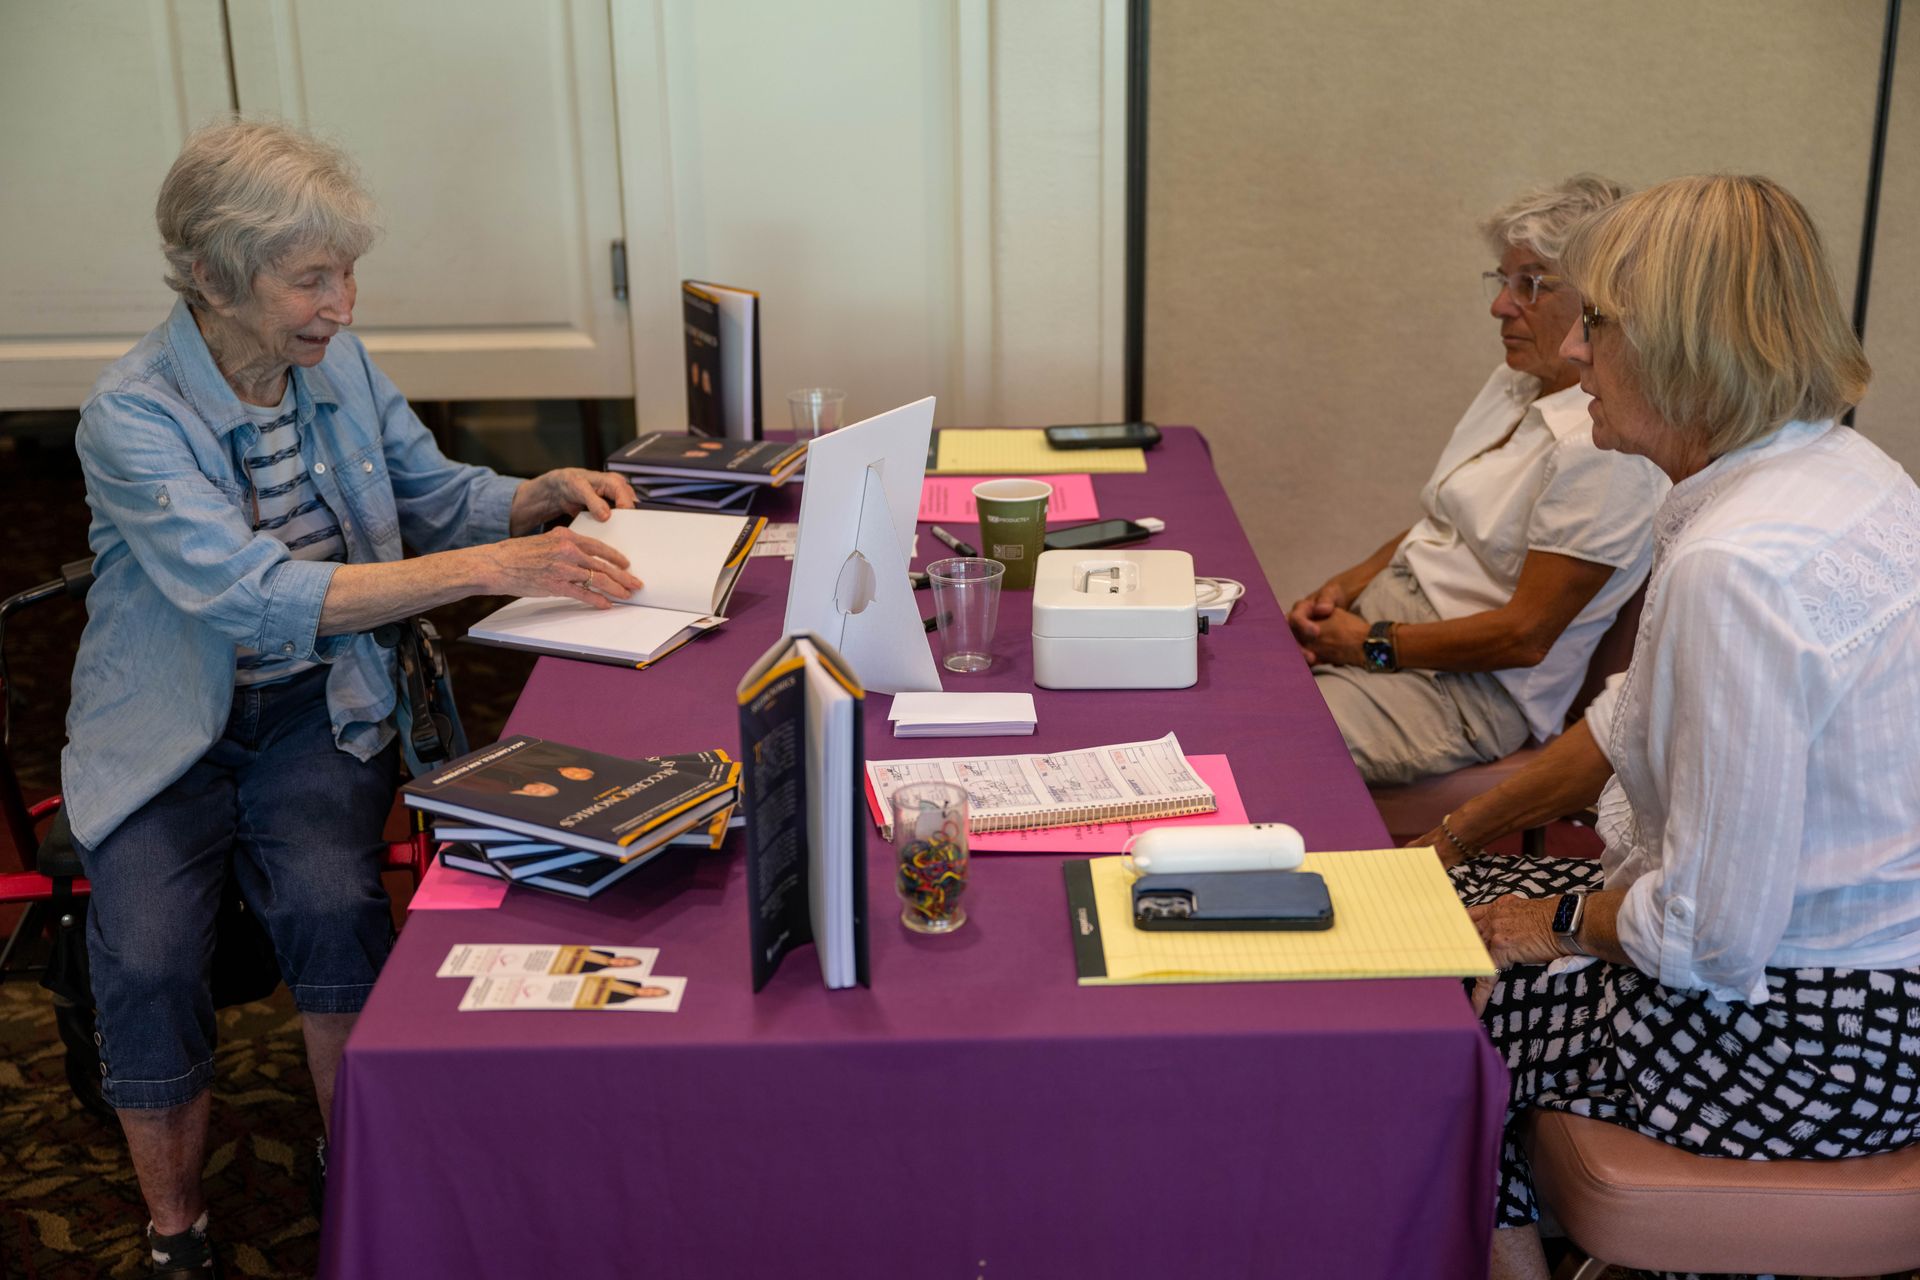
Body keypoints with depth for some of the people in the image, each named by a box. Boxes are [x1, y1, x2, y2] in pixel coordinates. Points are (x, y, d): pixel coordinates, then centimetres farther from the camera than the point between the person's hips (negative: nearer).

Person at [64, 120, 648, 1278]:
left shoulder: (337, 362, -1)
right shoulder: (134, 415, -18)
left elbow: (439, 496, 14)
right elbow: (253, 593, -31)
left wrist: (545, 496, -9)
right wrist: (488, 567, -37)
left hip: (319, 707, 3)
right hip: (170, 733, -3)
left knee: (332, 904, -25)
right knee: (148, 957, -24)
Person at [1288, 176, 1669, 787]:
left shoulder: (1603, 449, -20)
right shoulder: (1515, 383, 10)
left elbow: (1525, 635, -20)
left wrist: (1373, 646, -15)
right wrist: (1347, 585, 3)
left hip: (1467, 690, -9)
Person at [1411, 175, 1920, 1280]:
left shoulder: (1735, 567, -30)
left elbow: (1713, 934, -27)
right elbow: (1641, 717, 14)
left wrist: (1564, 925, -7)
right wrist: (1464, 834, 17)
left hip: (1807, 1045, -9)